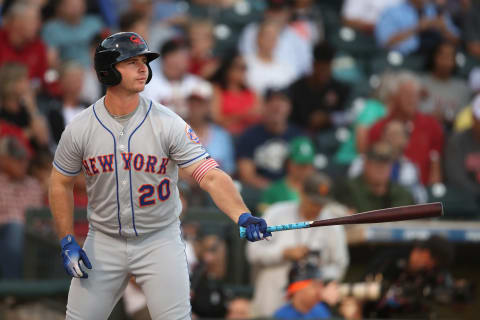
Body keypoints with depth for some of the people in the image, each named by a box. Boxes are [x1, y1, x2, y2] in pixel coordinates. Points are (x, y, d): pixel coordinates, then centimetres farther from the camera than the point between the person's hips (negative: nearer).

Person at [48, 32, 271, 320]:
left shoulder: (168, 123, -13)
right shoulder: (79, 129, -7)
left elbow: (210, 176, -21)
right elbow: (61, 185, 7)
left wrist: (243, 216, -37)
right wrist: (67, 242, -1)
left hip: (160, 241, -2)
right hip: (103, 242, 2)